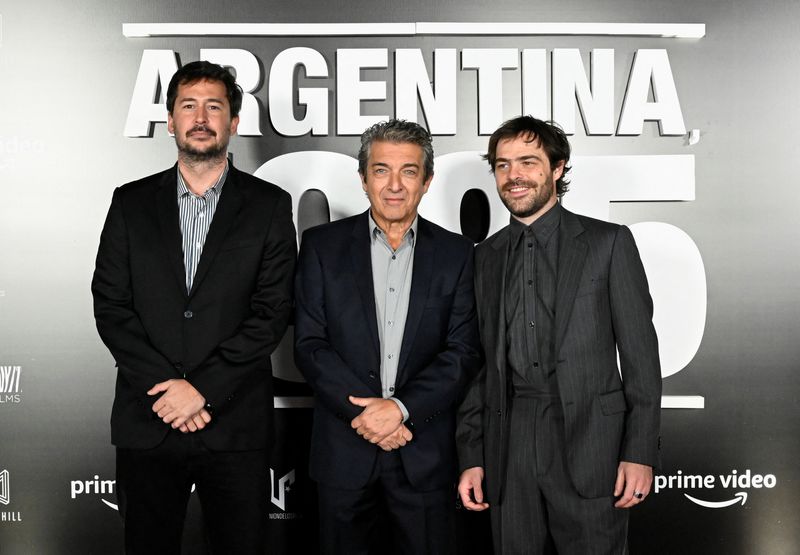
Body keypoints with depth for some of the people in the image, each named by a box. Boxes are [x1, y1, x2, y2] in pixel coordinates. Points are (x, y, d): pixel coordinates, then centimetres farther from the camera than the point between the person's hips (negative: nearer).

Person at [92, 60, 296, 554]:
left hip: (237, 424, -1)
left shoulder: (269, 206, 1)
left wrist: (203, 388, -13)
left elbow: (272, 312, -5)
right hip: (146, 421, 2)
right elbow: (110, 306, 1)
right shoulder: (131, 202, 7)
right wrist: (163, 386, -10)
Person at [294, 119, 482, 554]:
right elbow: (309, 345, -4)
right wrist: (363, 411, -14)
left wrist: (401, 408, -15)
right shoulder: (322, 245, 2)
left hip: (426, 456, 0)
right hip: (344, 452, 0)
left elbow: (464, 351, -3)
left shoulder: (455, 253, 3)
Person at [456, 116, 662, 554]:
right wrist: (471, 457, 7)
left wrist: (640, 452, -7)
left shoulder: (608, 242, 2)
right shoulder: (485, 257, 12)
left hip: (590, 444, -3)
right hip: (509, 452, 3)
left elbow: (640, 352, -1)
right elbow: (478, 364, 12)